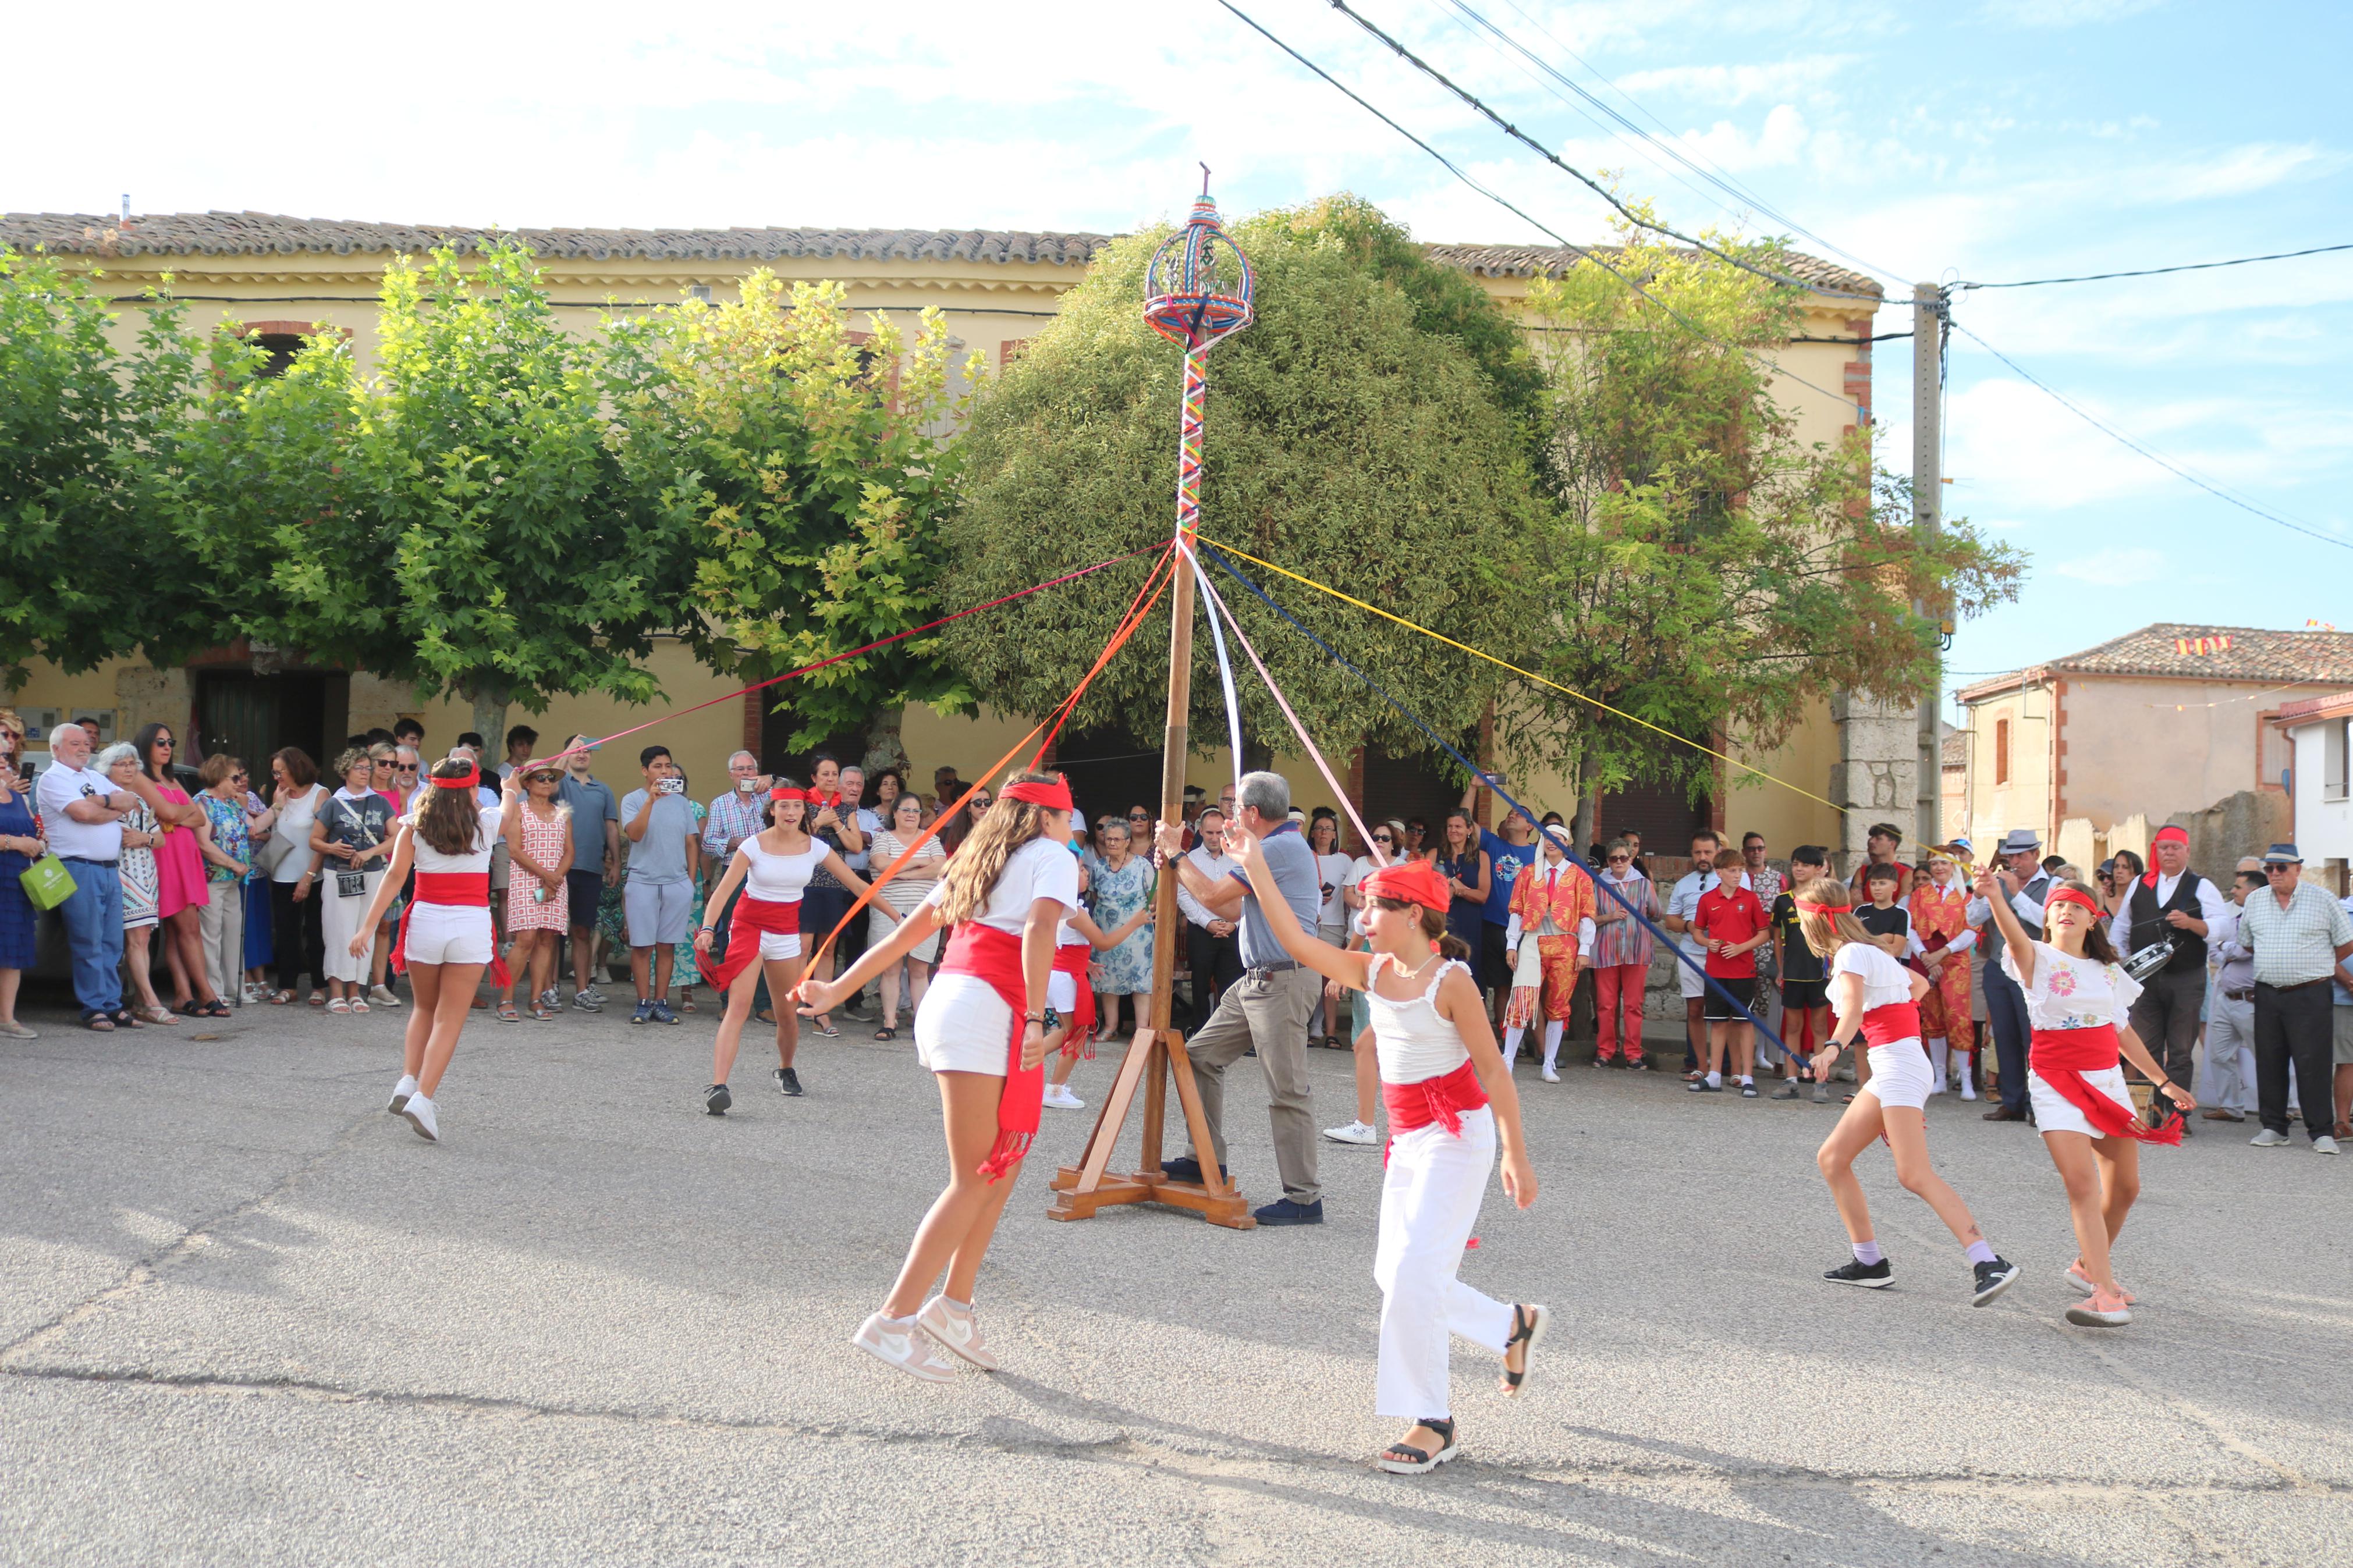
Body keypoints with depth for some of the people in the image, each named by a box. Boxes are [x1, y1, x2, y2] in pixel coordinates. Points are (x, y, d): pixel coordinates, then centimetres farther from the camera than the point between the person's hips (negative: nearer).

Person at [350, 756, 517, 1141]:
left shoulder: (414, 825, 2)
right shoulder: (487, 822, 3)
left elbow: (395, 876, -5)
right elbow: (508, 807, 27)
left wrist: (367, 926, -5)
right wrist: (510, 790, 50)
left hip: (425, 922, 2)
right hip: (471, 926, -2)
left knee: (424, 1010, 23)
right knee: (449, 1020, 1)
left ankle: (408, 1081, 8)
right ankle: (424, 1098, -12)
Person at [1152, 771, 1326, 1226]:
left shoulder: (1280, 849, -16)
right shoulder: (1281, 846, 17)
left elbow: (1212, 896, -15)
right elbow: (1233, 910, 20)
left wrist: (1176, 854, 0)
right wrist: (1178, 871, 18)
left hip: (1284, 980, -11)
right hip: (1257, 979, 11)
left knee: (1287, 1090, -8)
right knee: (1201, 1056, 15)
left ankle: (1304, 1198, -3)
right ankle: (1207, 1159, 23)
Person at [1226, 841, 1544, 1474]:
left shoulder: (1450, 981, -13)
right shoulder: (1372, 972, 6)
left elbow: (1493, 1069, -12)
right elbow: (1297, 941, -1)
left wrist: (1516, 1154, -12)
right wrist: (1257, 865, -5)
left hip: (1456, 1134, -8)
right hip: (1407, 1138, 8)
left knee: (1413, 1272, -13)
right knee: (1394, 1274, 11)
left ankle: (1432, 1422, -1)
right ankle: (1513, 1325, 32)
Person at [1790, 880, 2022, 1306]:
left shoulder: (1851, 954, -10)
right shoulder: (1869, 950, 19)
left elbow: (1852, 1009, -30)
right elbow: (1919, 983, 34)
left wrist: (1833, 1048, -47)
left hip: (1898, 1062, -10)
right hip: (1889, 1068, 10)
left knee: (1915, 1175, -20)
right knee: (1832, 1160, 10)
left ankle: (1990, 1264, -27)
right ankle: (1869, 1262, 13)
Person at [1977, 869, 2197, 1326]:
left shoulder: (2108, 972, 13)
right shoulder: (2037, 959, -4)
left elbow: (2123, 1033, 22)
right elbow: (2015, 935, -27)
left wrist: (2162, 1081, 22)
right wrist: (1995, 897, -48)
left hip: (2107, 1080, 6)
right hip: (2057, 1082, -6)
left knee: (2124, 1187, 9)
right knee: (2082, 1185, -18)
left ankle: (2089, 1266, 31)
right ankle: (2106, 1295, -22)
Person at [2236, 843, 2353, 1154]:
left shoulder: (2322, 900, -2)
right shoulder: (2255, 901, 9)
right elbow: (2246, 943, 21)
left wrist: (2316, 966, 8)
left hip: (2310, 996, -4)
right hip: (2267, 994, 4)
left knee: (2313, 1064, -6)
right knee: (2269, 1062, 7)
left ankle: (2322, 1132, -1)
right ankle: (2274, 1127, 17)